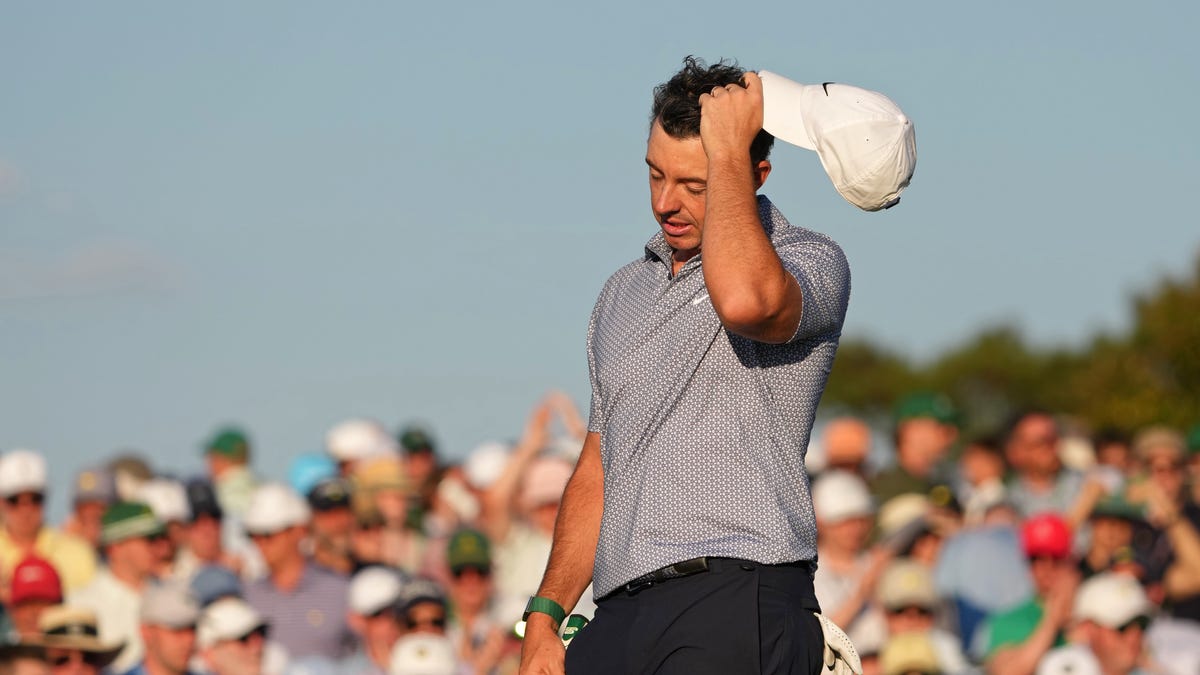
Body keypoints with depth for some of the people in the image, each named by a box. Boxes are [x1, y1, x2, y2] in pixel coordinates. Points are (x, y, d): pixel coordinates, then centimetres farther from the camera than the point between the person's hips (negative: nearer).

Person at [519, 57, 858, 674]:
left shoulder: (810, 262, 2)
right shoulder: (624, 292, 24)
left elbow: (746, 299, -24)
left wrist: (727, 147, -11)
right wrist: (545, 616, 14)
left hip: (737, 606, -6)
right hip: (621, 618, 6)